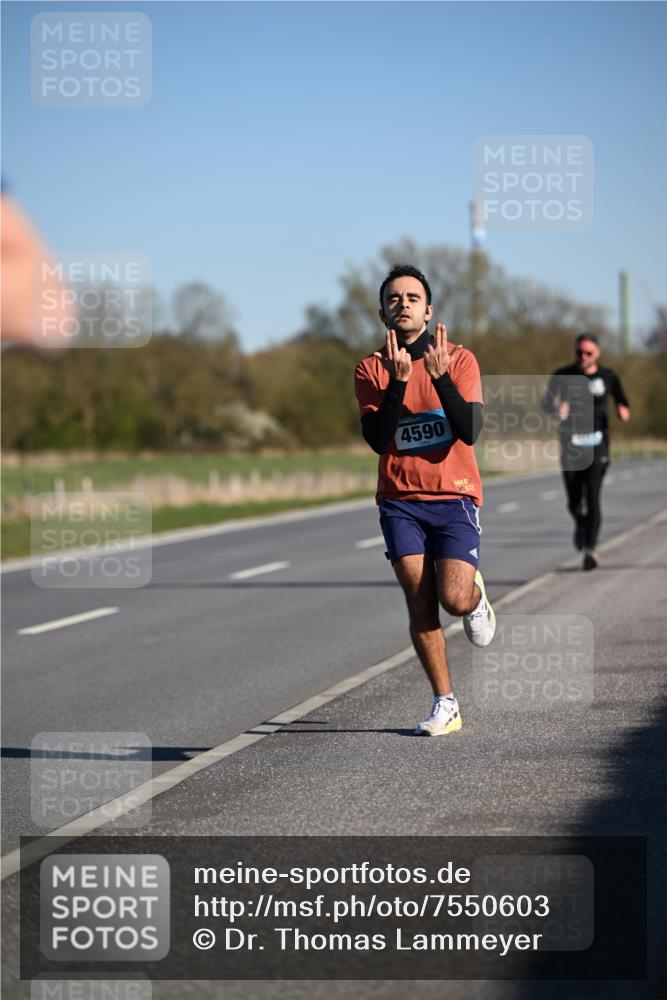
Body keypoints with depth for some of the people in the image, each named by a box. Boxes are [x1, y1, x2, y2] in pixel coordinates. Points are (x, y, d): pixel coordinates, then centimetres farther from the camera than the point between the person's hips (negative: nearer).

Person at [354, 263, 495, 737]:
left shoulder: (459, 360, -1)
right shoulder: (371, 370, 3)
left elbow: (470, 431, -12)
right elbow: (378, 439, -10)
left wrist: (440, 375, -22)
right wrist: (398, 381, -19)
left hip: (454, 495, -1)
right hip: (400, 499, 2)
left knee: (454, 599, -16)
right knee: (420, 602, -6)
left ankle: (477, 597, 22)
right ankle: (445, 705, 4)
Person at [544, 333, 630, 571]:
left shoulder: (608, 377, 3)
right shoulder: (563, 375, 0)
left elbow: (621, 401, 15)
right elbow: (547, 401, -12)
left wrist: (623, 410, -9)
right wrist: (557, 407, -35)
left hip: (597, 443, -1)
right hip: (570, 443, 1)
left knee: (592, 496, -14)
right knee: (574, 502, 4)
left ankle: (590, 549, -14)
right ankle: (581, 525, 39)